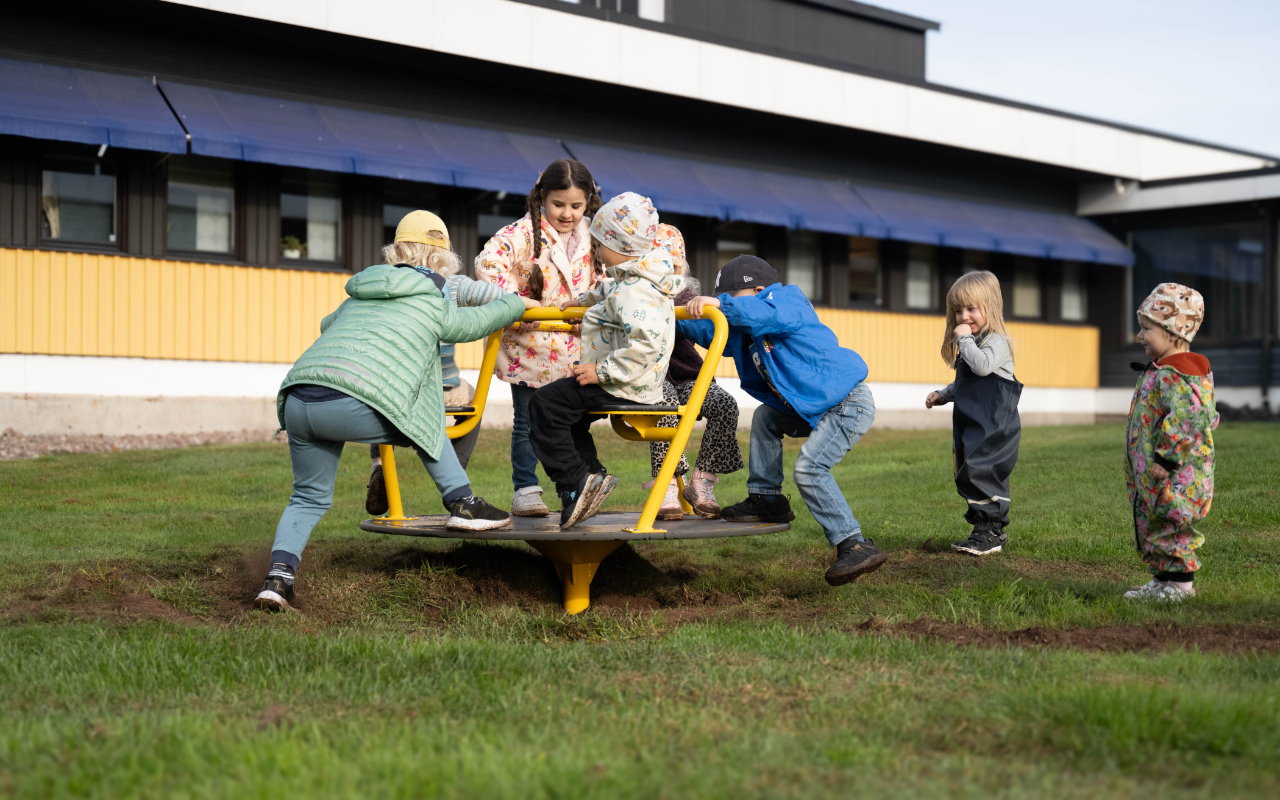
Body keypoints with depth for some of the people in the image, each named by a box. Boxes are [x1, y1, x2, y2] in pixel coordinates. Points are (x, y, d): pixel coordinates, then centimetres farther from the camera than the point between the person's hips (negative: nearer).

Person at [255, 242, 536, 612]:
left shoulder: (354, 302, 34)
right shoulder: (435, 307, 20)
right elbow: (487, 317, 35)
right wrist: (521, 303, 56)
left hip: (296, 401, 5)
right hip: (350, 406, -5)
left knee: (309, 498, 21)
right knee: (423, 423, 23)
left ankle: (279, 573, 3)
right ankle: (464, 505, 17)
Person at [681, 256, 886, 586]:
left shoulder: (786, 303, -12)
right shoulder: (750, 329, 15)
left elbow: (765, 312, -36)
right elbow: (714, 333, 25)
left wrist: (720, 304, -47)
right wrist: (676, 321, 17)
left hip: (851, 403, -11)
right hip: (814, 407, 11)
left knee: (809, 467, -21)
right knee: (766, 418, 20)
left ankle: (855, 545, -20)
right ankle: (766, 499, 21)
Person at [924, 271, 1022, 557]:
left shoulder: (996, 341, -11)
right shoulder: (969, 344, 18)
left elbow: (983, 366, -32)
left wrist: (964, 339, -22)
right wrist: (943, 395, 17)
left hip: (993, 428, -10)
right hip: (970, 425, 10)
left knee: (983, 476, -11)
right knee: (970, 478, 12)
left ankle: (988, 533, -5)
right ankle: (994, 530, 21)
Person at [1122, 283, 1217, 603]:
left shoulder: (1172, 375, -20)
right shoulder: (1161, 371, 14)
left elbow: (1186, 418, -31)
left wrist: (1165, 458, -27)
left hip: (1175, 478, -11)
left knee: (1170, 526, -3)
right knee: (1152, 526, 16)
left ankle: (1179, 583, 6)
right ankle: (1162, 579, 25)